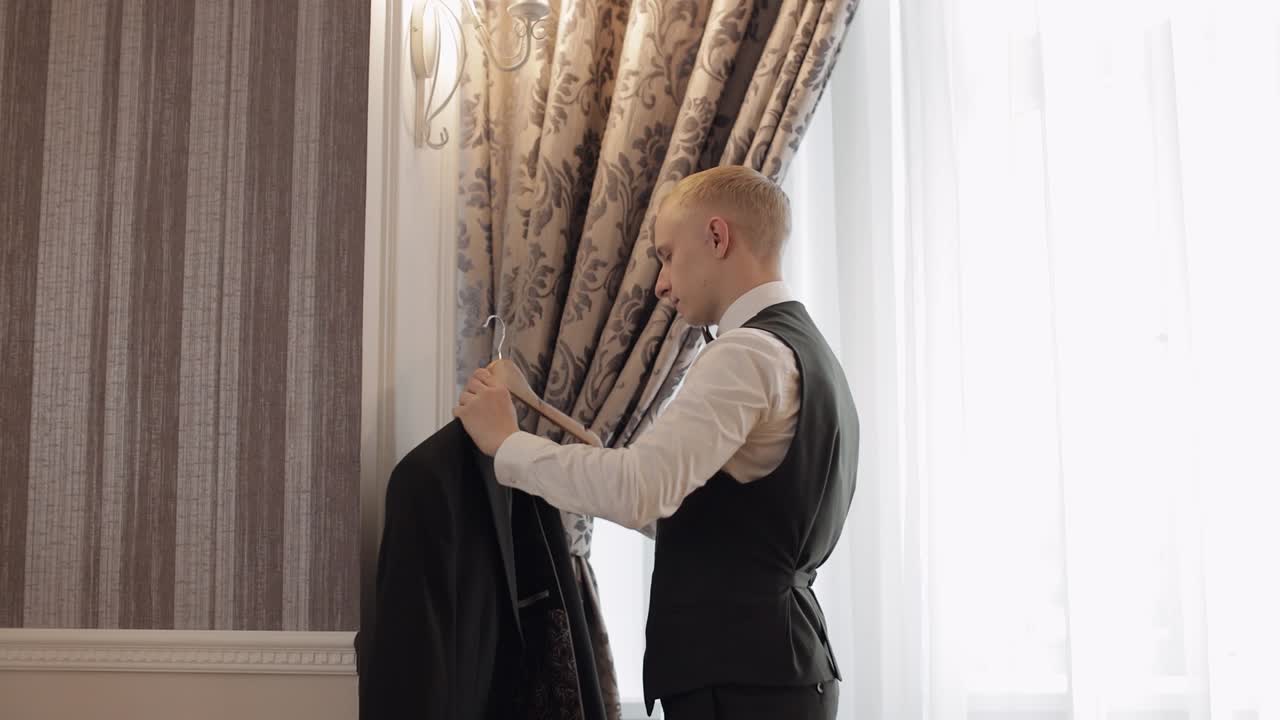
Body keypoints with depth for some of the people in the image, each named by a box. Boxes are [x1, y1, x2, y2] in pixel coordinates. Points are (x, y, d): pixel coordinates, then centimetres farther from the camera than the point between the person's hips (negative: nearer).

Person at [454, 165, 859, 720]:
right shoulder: (807, 351, 16)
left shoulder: (748, 353, -16)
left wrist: (506, 441, -14)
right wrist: (611, 466, 16)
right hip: (774, 664, 10)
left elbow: (639, 490, -27)